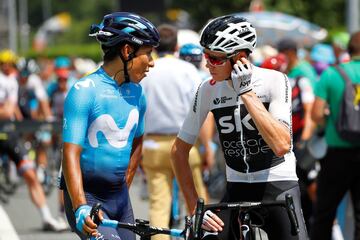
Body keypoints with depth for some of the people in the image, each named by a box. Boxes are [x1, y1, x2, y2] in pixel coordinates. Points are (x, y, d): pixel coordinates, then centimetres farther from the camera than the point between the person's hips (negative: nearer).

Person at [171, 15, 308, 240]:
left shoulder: (275, 81, -13)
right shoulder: (208, 90, -5)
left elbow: (282, 145, -27)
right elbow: (179, 150, 3)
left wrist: (246, 93, -26)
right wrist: (195, 207, -4)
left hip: (279, 187, -3)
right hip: (236, 190, 3)